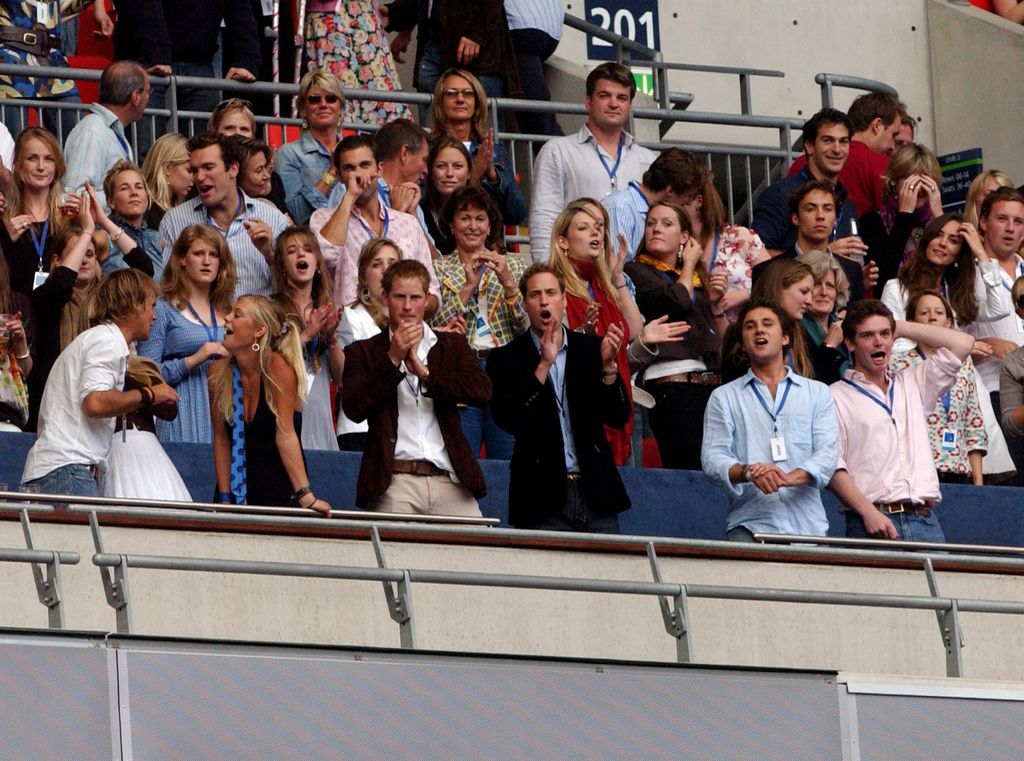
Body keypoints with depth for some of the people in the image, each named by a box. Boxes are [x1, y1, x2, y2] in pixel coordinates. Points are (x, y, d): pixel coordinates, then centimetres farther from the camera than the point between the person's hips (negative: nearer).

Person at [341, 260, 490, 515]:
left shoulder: (453, 345, 19)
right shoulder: (363, 352, 14)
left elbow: (482, 391, 1)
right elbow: (354, 408, -1)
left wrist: (424, 371, -5)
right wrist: (393, 359, -6)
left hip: (449, 480, 2)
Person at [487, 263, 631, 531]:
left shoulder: (590, 349, 10)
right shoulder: (506, 359, 3)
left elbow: (618, 418, 4)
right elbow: (509, 421, -12)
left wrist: (608, 365, -11)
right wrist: (544, 365, -17)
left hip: (596, 491, 3)